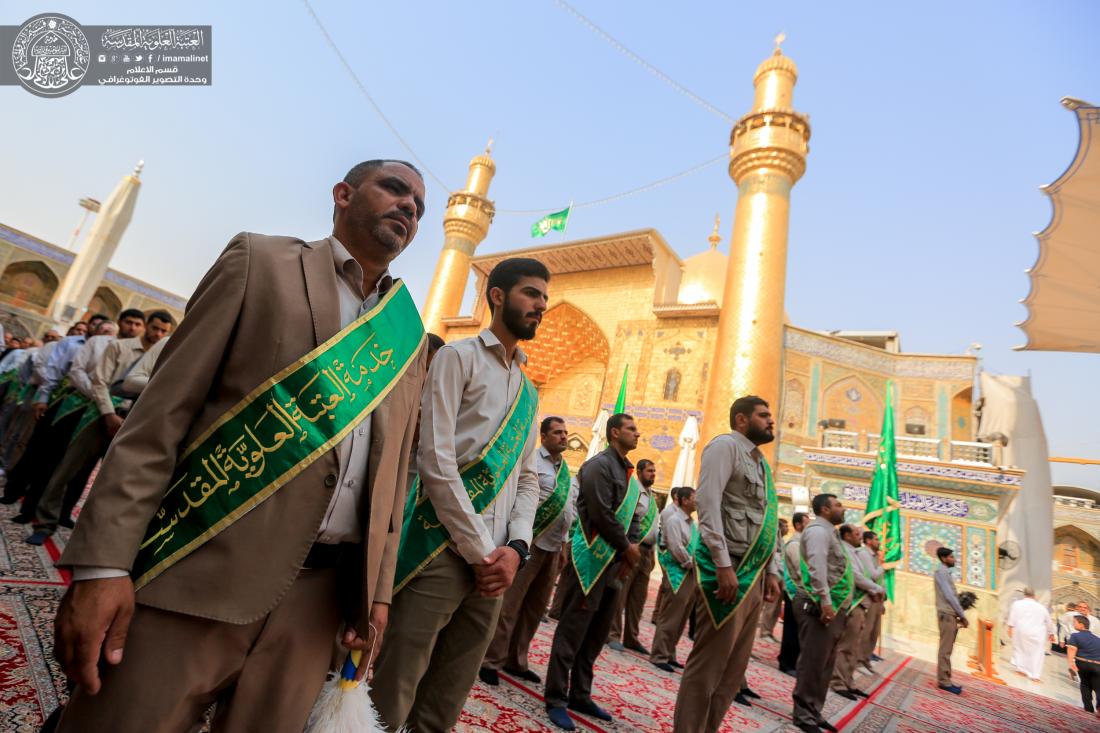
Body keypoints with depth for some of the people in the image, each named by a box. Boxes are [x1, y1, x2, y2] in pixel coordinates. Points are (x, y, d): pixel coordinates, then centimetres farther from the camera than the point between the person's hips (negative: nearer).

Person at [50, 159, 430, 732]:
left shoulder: (410, 335, 12)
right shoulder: (260, 261, 1)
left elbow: (391, 471, 12)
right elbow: (164, 410, -5)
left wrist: (377, 589, 8)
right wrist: (102, 564, -11)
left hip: (318, 592, 4)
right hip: (202, 570, -3)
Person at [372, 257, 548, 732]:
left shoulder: (529, 391, 17)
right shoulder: (458, 358, -3)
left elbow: (527, 479, 15)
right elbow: (435, 461, -12)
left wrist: (515, 548, -2)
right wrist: (481, 552, -11)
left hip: (495, 562, 6)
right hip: (445, 552, -6)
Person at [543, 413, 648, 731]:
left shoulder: (628, 472, 15)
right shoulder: (599, 464, -12)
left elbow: (635, 515, 15)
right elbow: (601, 514, -19)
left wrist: (632, 547, -1)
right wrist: (627, 548, -10)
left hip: (614, 561, 9)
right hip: (592, 558, -9)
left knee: (597, 632, 15)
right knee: (572, 630, 0)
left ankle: (580, 695, 28)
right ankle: (556, 700, 12)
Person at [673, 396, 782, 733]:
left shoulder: (761, 462, 21)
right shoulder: (725, 445, -6)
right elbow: (707, 502, -18)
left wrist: (771, 572, 14)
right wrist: (723, 564, -23)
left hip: (753, 574, 9)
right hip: (728, 569, -9)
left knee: (734, 668, 14)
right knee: (708, 664, -3)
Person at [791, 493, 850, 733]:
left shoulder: (828, 532, 21)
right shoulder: (818, 530, -12)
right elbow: (817, 566, -23)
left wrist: (836, 606, 21)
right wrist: (824, 600, -28)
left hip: (833, 607, 11)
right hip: (819, 606, -11)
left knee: (824, 664, 15)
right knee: (813, 662, -4)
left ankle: (813, 712, 25)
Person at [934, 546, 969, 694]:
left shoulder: (947, 573, 18)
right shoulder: (941, 572, -10)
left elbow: (952, 596, 17)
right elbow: (949, 596, -15)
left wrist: (959, 616, 9)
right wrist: (962, 615, -11)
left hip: (950, 615, 9)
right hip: (946, 615, -9)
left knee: (947, 649, 11)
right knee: (945, 650, -6)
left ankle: (945, 680, 16)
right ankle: (944, 681, -3)